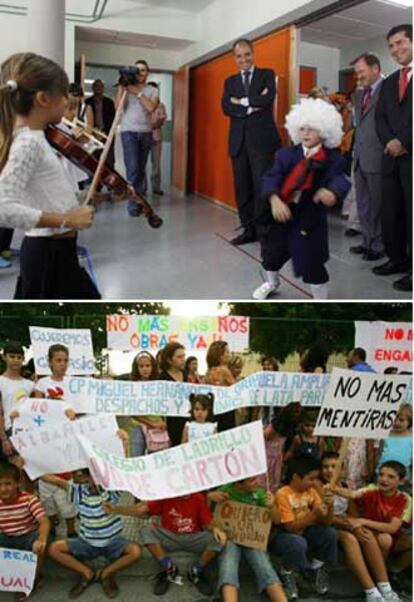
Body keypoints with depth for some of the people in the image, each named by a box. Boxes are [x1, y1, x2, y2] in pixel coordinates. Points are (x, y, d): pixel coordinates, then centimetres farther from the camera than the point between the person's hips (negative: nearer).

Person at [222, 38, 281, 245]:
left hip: (262, 139, -4)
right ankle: (249, 229, 13)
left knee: (262, 187, -8)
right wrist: (251, 107, -11)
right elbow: (226, 107, 0)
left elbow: (268, 98, -11)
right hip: (238, 141, 4)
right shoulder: (230, 81, 16)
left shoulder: (267, 74, 8)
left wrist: (241, 101, -4)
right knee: (242, 188, 5)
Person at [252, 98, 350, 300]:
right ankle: (272, 282, 53)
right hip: (282, 212, 4)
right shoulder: (287, 154, 0)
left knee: (311, 263, -8)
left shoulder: (333, 159, -7)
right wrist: (274, 199, -32)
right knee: (271, 253, 20)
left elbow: (339, 180, -24)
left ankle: (321, 300, 16)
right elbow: (270, 177, -12)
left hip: (310, 218, -4)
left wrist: (332, 192, -49)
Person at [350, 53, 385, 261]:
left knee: (376, 204, 0)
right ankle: (368, 242, 23)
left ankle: (378, 246, 11)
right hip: (360, 157, 8)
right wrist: (355, 149, 14)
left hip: (376, 158, -8)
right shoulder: (360, 93, 16)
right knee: (363, 204, 13)